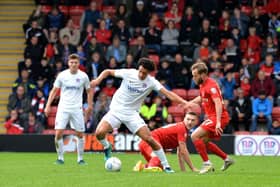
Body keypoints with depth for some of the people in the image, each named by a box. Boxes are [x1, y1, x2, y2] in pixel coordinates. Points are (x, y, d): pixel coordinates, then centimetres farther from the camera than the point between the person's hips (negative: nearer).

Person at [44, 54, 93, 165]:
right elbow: (54, 91, 5)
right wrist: (48, 106, -1)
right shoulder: (62, 75, -2)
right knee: (58, 133, -11)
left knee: (80, 134, 2)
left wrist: (89, 106, 6)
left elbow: (89, 91, 12)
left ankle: (80, 159, 15)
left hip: (77, 109, 1)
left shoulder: (83, 76, -1)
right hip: (63, 108, -1)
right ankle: (60, 158, 3)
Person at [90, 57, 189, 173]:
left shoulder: (151, 82, -10)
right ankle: (107, 147, 14)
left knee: (149, 139, -11)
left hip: (132, 114, 0)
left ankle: (166, 166, 4)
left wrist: (184, 102, -32)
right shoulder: (128, 73, -10)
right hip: (116, 110, 0)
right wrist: (98, 79, -16)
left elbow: (167, 93, -20)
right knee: (99, 133, -22)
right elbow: (108, 72, 3)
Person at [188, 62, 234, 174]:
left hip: (217, 117, -10)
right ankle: (226, 159, 26)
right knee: (203, 141, 18)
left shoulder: (211, 85, -18)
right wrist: (189, 103, 24)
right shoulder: (202, 85, 11)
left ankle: (207, 163, -10)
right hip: (211, 117, 10)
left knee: (195, 136, -15)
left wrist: (218, 122, -36)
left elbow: (218, 103, -28)